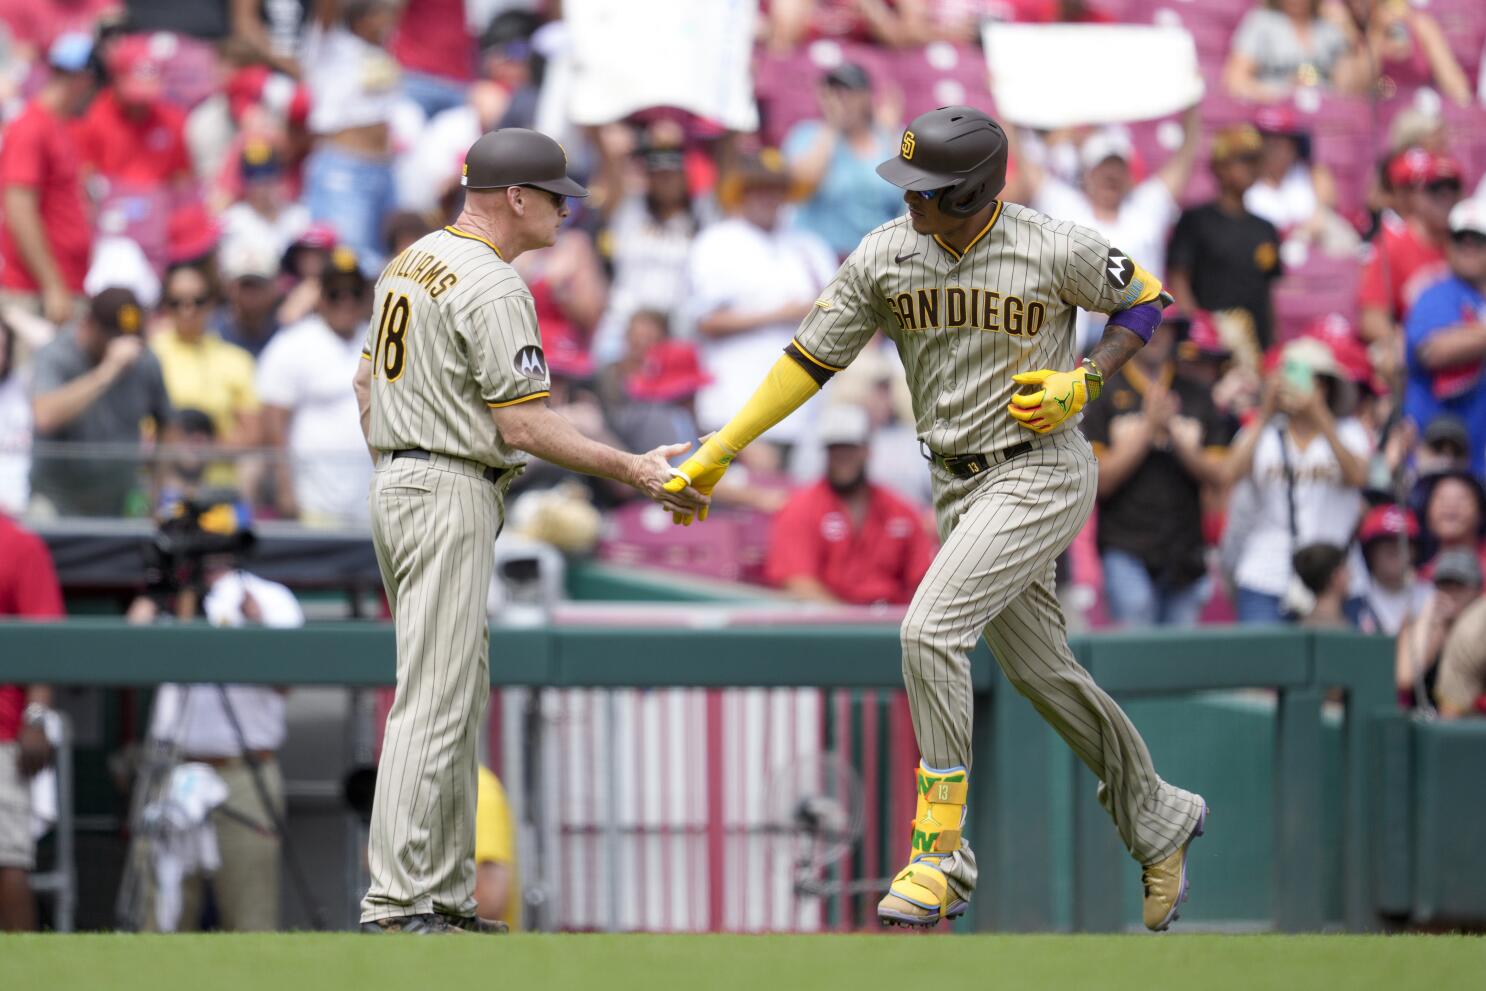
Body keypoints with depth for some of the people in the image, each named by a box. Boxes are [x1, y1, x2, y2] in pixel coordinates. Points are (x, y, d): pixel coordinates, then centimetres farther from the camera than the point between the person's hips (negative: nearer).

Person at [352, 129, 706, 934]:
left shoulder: (412, 262, 14)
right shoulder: (492, 285, -15)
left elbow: (367, 384, 20)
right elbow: (523, 426, -18)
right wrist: (633, 471, -15)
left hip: (395, 483, 10)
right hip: (451, 498, -10)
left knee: (459, 696, 14)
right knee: (434, 702, -11)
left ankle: (446, 895, 15)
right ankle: (395, 905, -14)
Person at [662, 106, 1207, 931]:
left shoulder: (1055, 251, -16)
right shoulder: (884, 258, -5)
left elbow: (1144, 300, 1)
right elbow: (809, 360, -1)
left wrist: (1083, 384, -13)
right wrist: (715, 455, -6)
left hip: (1041, 473, -6)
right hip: (957, 485, 6)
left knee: (930, 631, -22)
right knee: (1039, 671, 15)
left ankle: (939, 855, -16)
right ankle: (1156, 820, 37)